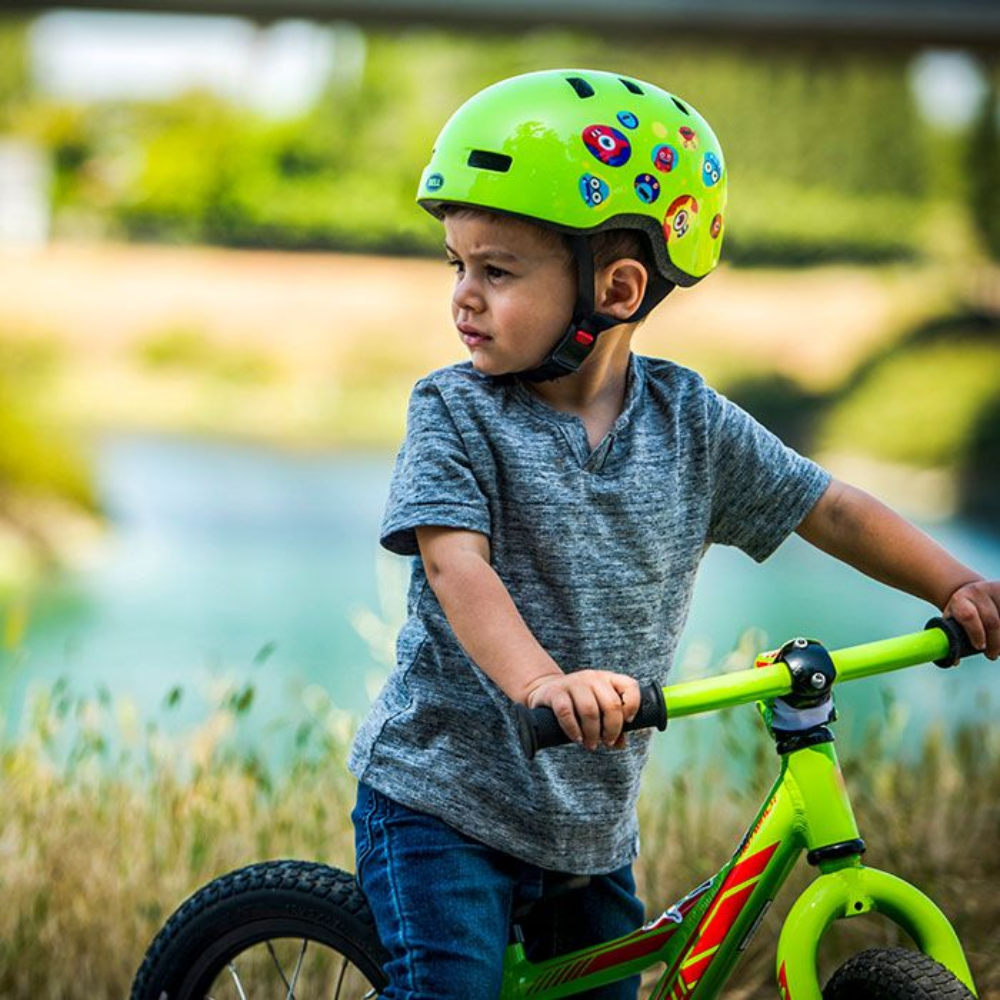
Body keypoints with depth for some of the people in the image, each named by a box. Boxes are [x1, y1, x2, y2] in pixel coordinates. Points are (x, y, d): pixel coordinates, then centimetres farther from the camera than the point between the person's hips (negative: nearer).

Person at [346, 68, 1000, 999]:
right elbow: (456, 565, -25)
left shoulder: (688, 421, -1)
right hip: (441, 798, -4)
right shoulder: (457, 415, -11)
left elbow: (826, 507, 7)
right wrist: (539, 681, -44)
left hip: (591, 823, 4)